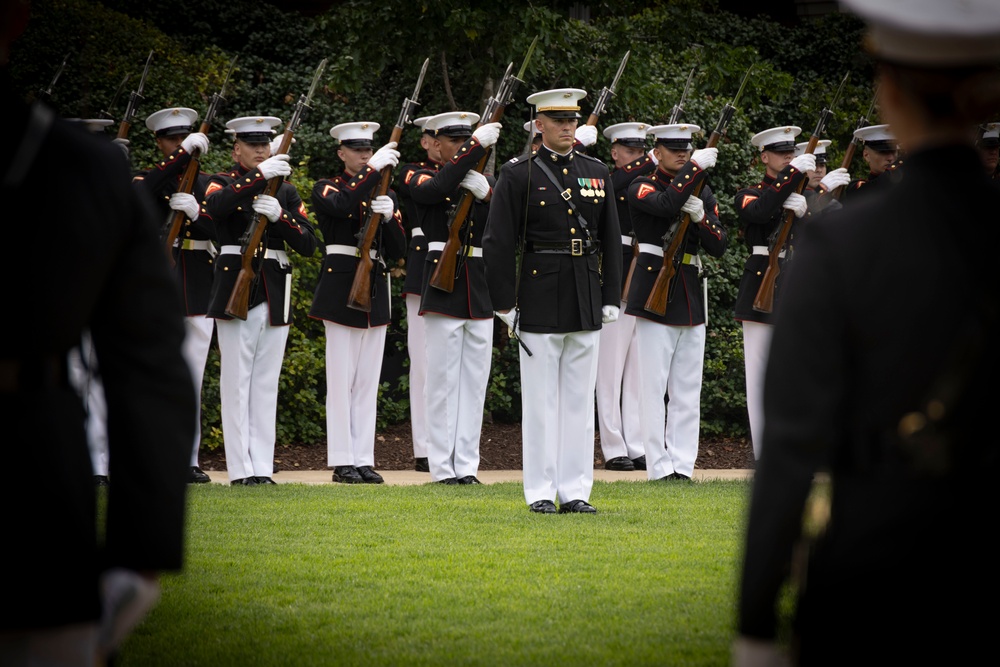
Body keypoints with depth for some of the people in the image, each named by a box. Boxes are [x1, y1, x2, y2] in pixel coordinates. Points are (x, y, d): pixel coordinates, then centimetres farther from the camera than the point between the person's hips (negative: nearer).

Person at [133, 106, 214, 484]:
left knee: (192, 379, 4)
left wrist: (196, 213, -14)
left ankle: (188, 460, 7)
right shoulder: (146, 180, 5)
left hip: (197, 291, 3)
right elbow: (145, 191, -20)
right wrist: (185, 154, -23)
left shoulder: (206, 185, 14)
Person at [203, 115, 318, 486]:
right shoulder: (223, 183, 4)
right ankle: (241, 469, -3)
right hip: (235, 290, -3)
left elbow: (308, 244, 4)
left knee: (266, 384, 4)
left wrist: (279, 216, -12)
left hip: (274, 294, 4)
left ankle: (262, 467, 6)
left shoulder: (286, 191, 14)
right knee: (237, 382, -4)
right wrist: (260, 176, -28)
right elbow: (216, 206, -23)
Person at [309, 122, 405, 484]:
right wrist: (373, 170, -25)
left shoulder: (384, 194, 14)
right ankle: (342, 461, -1)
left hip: (375, 290, 5)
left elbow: (398, 250, 6)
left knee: (368, 379, 5)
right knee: (342, 378, -4)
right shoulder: (326, 188, 2)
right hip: (341, 288, -5)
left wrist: (389, 216, -12)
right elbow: (342, 205, -24)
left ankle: (364, 459, 8)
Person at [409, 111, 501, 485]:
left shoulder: (482, 182, 15)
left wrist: (485, 194, -18)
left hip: (480, 291, 5)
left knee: (474, 379, 4)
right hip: (443, 288, -5)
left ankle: (467, 464, 8)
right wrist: (477, 146, -25)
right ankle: (443, 466, 0)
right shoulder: (423, 181, 1)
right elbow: (437, 189, -23)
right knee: (443, 378, -4)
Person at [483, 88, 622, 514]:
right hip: (540, 299, -4)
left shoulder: (598, 173, 10)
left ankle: (574, 490, 11)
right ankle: (541, 491, 5)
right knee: (541, 399, 0)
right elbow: (497, 243, -5)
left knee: (580, 398, 6)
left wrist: (611, 299, 8)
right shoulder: (518, 175, -3)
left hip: (586, 299, 4)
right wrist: (505, 304, -9)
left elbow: (611, 240, 14)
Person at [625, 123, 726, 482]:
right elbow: (666, 204, -25)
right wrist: (696, 167, -20)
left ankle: (682, 464, 9)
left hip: (691, 298, 6)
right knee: (653, 385, -5)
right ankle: (660, 467, -3)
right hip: (654, 296, -6)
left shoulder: (703, 192, 15)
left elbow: (719, 247, 7)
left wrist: (701, 216, -10)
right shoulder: (641, 187, -2)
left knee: (688, 388, 5)